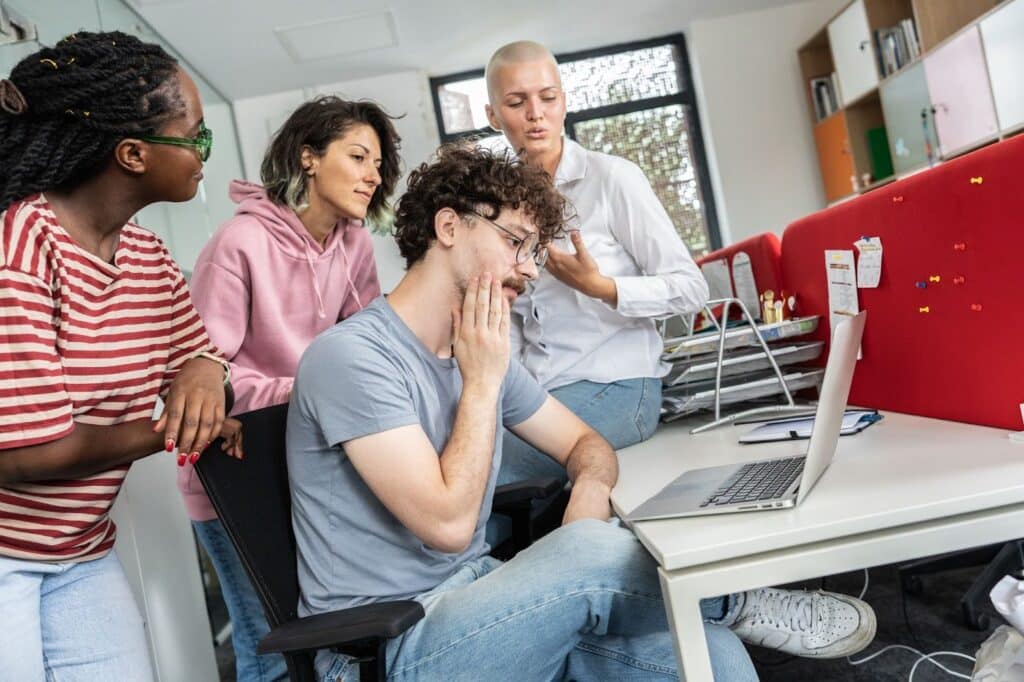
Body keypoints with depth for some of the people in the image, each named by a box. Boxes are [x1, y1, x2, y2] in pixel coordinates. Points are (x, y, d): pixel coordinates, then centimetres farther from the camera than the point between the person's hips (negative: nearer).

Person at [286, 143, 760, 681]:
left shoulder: (485, 353, 8)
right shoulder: (350, 356, -17)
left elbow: (585, 443, 15)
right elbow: (448, 524, -22)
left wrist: (591, 488, -9)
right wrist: (482, 383, -14)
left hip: (474, 592, 7)